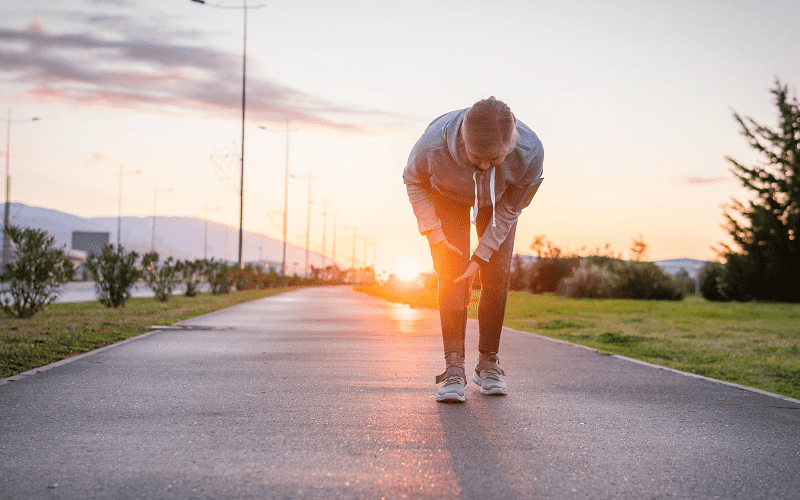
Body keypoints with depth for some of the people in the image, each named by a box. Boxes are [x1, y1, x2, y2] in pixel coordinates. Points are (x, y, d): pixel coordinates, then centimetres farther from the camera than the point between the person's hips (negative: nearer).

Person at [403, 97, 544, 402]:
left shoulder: (530, 153, -40)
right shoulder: (433, 145, -42)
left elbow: (510, 209, -21)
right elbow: (413, 180, -16)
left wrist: (481, 256, -21)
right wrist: (434, 235, -22)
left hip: (497, 201, 1)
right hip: (447, 196, -1)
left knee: (496, 277, -7)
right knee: (452, 275, -15)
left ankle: (488, 363, 7)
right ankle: (454, 369, -16)